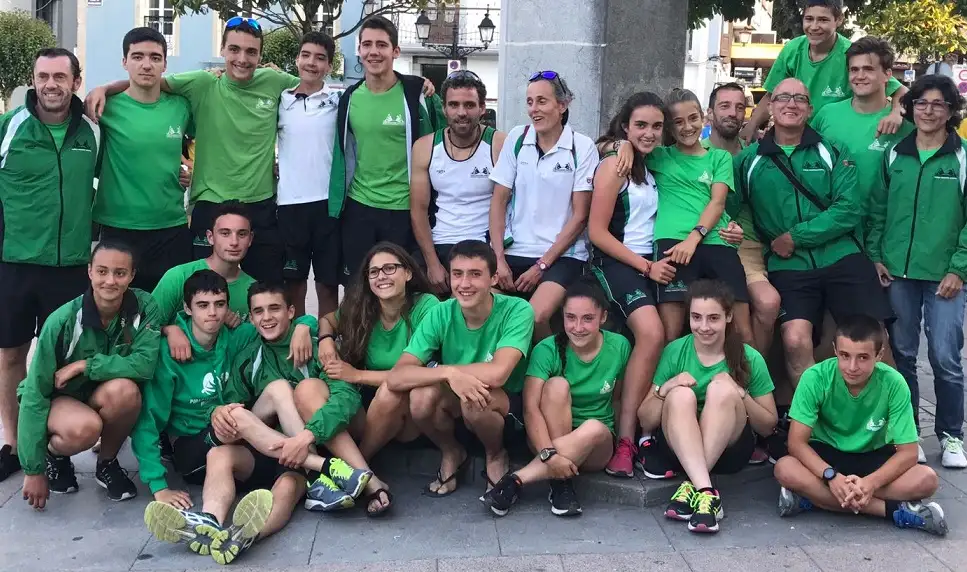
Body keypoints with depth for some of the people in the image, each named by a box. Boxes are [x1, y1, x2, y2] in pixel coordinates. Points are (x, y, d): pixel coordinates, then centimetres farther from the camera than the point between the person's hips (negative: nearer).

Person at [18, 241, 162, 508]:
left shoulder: (144, 308, -18)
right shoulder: (63, 320, -24)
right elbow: (35, 393, -19)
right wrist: (34, 470, -18)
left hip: (106, 400, 2)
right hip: (59, 399, -2)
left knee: (125, 389, -33)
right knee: (84, 427, -36)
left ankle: (107, 463, -3)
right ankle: (54, 453, 3)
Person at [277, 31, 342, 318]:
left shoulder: (340, 99, 3)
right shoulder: (280, 100, 7)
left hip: (329, 202, -1)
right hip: (290, 202, 1)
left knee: (328, 284, 6)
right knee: (293, 283, 8)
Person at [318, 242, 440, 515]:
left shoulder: (426, 307, -15)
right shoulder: (360, 308, -3)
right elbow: (327, 320, 17)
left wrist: (357, 375, -18)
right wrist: (325, 338, -6)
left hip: (412, 413, -4)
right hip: (370, 410, 4)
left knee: (391, 390, -36)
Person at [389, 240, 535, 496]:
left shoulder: (517, 311, -22)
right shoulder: (440, 315, -15)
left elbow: (496, 374, -36)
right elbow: (396, 378, -23)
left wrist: (439, 368, -22)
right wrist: (449, 373, -39)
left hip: (509, 407, -2)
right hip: (454, 409, 3)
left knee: (474, 399, -35)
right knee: (421, 395, -29)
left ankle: (496, 456, -1)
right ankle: (451, 454, 3)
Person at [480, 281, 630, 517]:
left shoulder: (619, 347, -7)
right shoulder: (547, 349, -15)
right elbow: (530, 408, -24)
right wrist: (548, 454, -38)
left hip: (597, 445, 1)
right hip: (549, 436, -1)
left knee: (594, 428, -36)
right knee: (557, 385, -31)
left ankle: (516, 479, -32)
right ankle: (561, 484, -29)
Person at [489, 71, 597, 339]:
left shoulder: (582, 147, -4)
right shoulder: (516, 138, 4)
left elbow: (579, 216, -5)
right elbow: (498, 202, 6)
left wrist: (541, 265, -9)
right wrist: (499, 258, -4)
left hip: (561, 255, -3)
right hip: (513, 251, 3)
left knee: (535, 317, -28)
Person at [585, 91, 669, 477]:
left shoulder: (649, 168, 17)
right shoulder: (614, 165, -4)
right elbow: (597, 232, -10)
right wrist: (646, 267, -11)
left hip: (648, 263, 8)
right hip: (615, 262, -8)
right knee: (652, 333, -28)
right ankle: (624, 440, -25)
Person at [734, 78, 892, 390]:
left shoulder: (833, 152, 6)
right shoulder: (749, 159, 9)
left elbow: (849, 208, -5)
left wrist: (795, 237, -10)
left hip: (843, 258, 0)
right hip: (789, 267, 0)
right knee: (795, 340, -20)